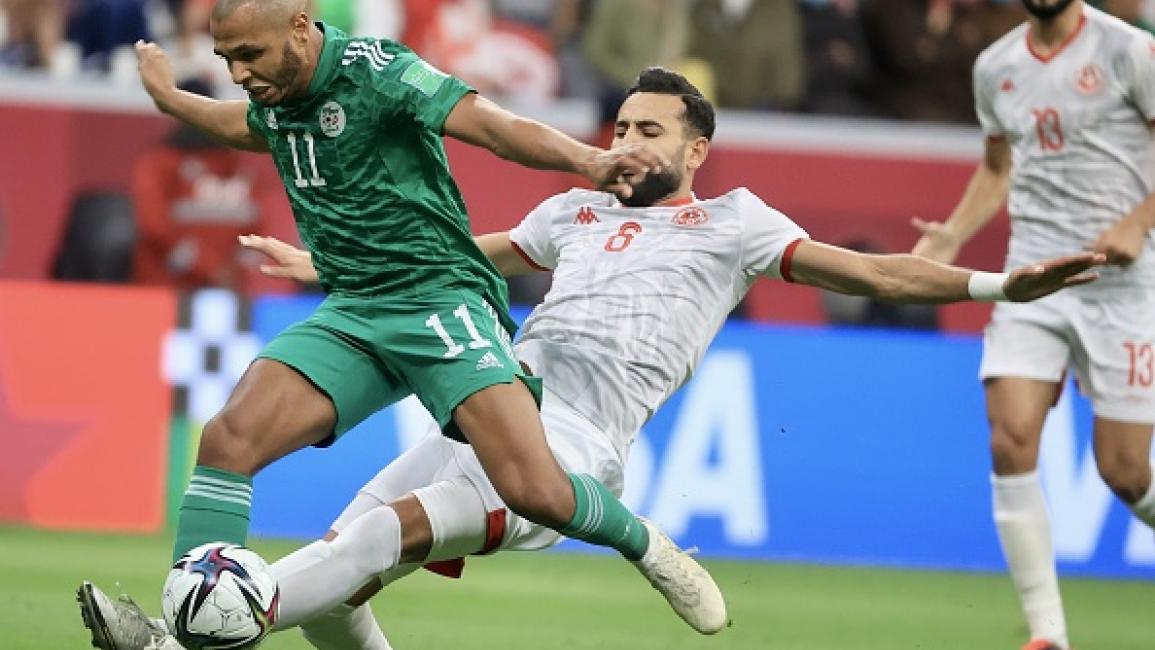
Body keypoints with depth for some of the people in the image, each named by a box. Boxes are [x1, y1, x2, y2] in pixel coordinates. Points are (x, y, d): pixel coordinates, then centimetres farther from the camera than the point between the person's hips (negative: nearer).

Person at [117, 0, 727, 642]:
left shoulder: (374, 70, -15)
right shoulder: (274, 95, 8)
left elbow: (493, 125, -26)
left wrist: (589, 161, -43)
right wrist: (168, 97, 48)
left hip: (438, 296, -7)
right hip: (348, 314, 7)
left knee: (535, 491, -20)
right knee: (227, 440, -15)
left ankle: (645, 546, 12)